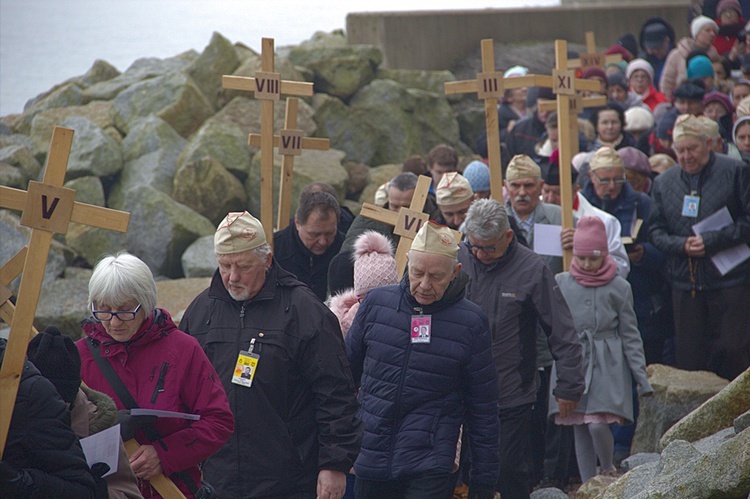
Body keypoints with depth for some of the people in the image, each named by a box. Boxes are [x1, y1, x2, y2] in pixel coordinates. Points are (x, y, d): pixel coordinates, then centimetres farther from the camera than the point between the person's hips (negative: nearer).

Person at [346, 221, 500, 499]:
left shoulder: (471, 322, -3)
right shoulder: (377, 303, 2)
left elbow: (483, 410, 3)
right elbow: (348, 370, 16)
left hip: (430, 468, -3)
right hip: (370, 463, 3)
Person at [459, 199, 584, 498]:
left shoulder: (532, 269, -9)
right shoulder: (457, 259, -1)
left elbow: (562, 333, -5)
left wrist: (570, 385, -6)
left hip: (512, 396, -3)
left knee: (511, 471, 2)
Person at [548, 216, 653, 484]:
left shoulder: (618, 287, 0)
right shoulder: (560, 283, 3)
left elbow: (630, 335, 4)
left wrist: (642, 378, 1)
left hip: (607, 364, -2)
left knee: (598, 424, -14)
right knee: (580, 429, 3)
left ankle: (608, 471, 12)